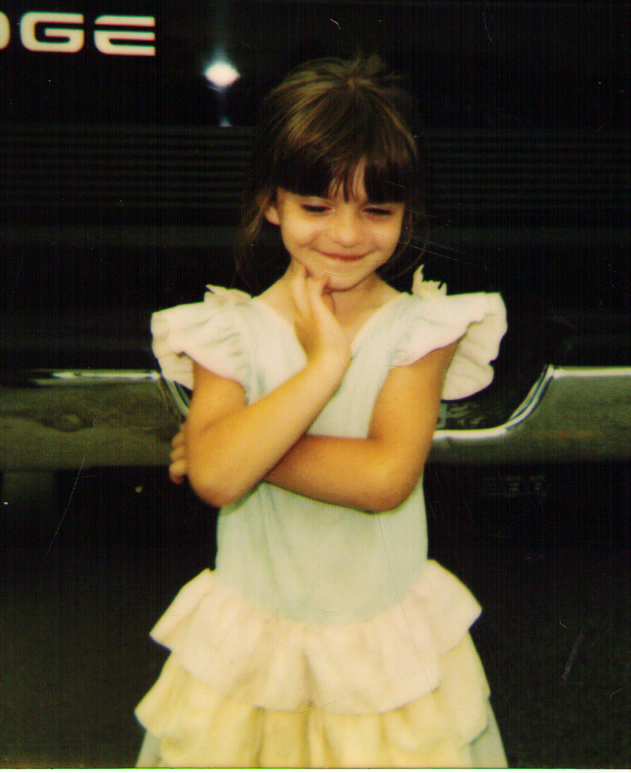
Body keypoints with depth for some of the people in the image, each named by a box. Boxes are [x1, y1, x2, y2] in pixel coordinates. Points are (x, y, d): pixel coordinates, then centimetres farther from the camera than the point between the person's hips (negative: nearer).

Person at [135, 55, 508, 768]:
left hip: (388, 636, 0)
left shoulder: (420, 329, -10)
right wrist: (322, 364, -25)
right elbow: (214, 477, -26)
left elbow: (386, 477, -25)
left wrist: (245, 449, -20)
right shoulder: (231, 331, -9)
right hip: (251, 635, 0)